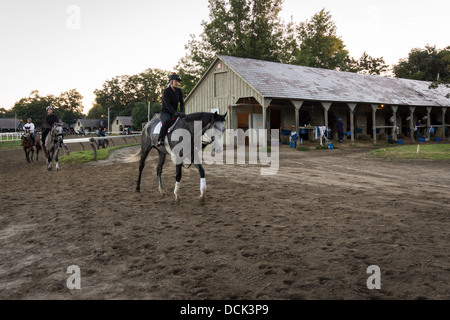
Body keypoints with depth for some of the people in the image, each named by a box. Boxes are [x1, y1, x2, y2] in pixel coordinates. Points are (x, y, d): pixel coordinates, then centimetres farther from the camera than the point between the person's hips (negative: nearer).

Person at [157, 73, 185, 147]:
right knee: (168, 120, -38)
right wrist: (175, 113, -31)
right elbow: (167, 104, -21)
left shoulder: (179, 91, 8)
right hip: (165, 113, -6)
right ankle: (160, 140, -34)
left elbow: (181, 102, 2)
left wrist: (182, 112, -17)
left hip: (175, 112, 6)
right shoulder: (166, 91, -10)